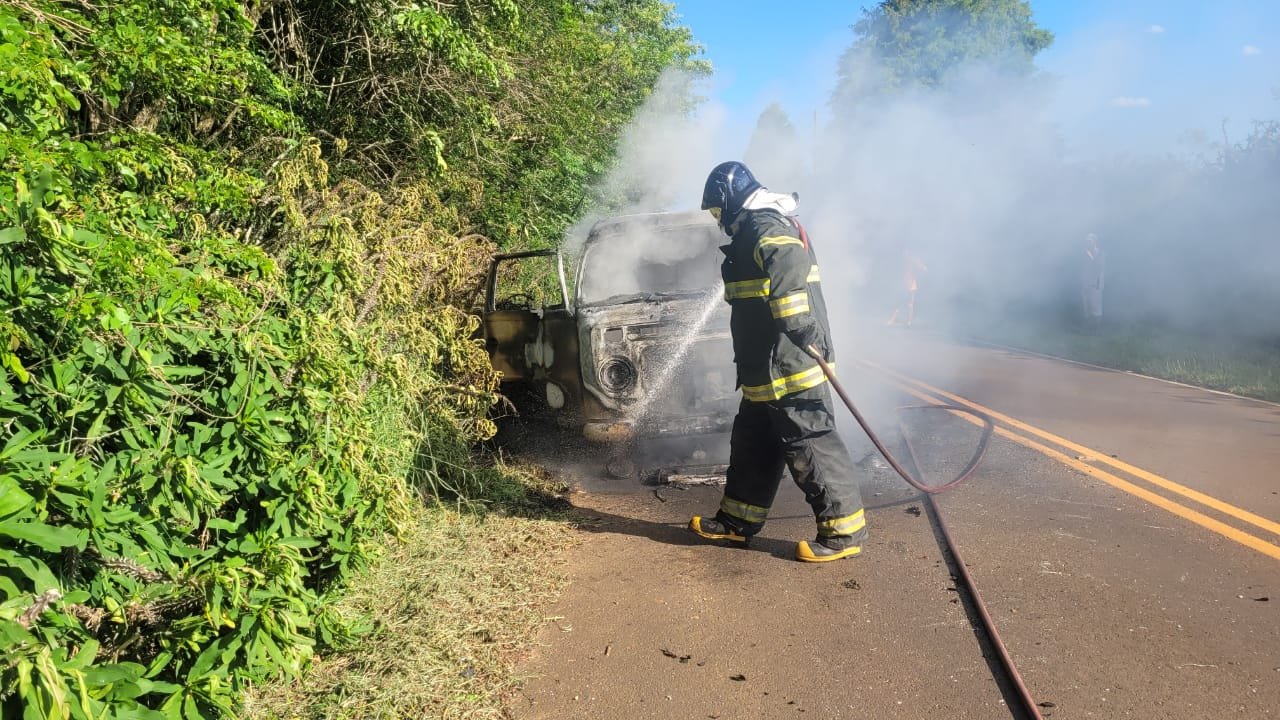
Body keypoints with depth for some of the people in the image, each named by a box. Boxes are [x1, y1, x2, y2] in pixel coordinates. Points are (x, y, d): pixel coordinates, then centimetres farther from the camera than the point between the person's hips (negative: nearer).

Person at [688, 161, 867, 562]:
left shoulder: (765, 226, -13)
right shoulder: (753, 229, 21)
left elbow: (788, 266, -34)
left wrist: (798, 325, -43)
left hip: (789, 365, -11)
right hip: (766, 368, 11)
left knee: (810, 444, -5)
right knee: (752, 442, 17)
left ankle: (844, 530, 4)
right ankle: (738, 519, 28)